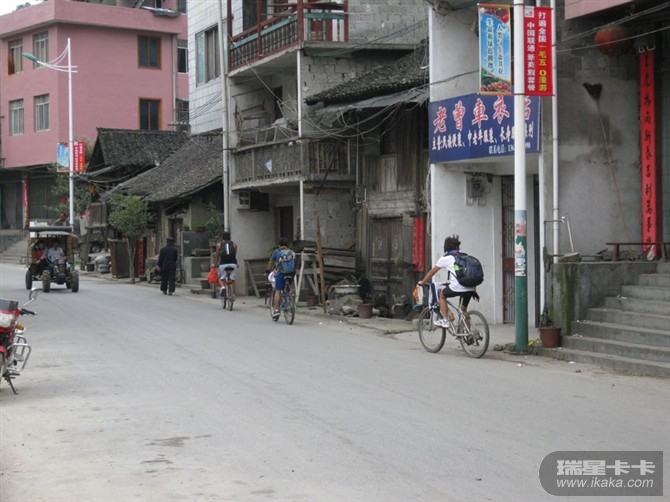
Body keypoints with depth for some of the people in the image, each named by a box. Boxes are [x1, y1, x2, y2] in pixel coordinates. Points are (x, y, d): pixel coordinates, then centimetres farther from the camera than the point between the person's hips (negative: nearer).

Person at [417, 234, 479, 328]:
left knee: (441, 295, 23)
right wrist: (474, 291, 29)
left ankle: (445, 320, 14)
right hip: (470, 288, 5)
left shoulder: (445, 258, 9)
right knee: (464, 310, 22)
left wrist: (422, 282, 31)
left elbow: (432, 272, 17)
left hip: (457, 287, -5)